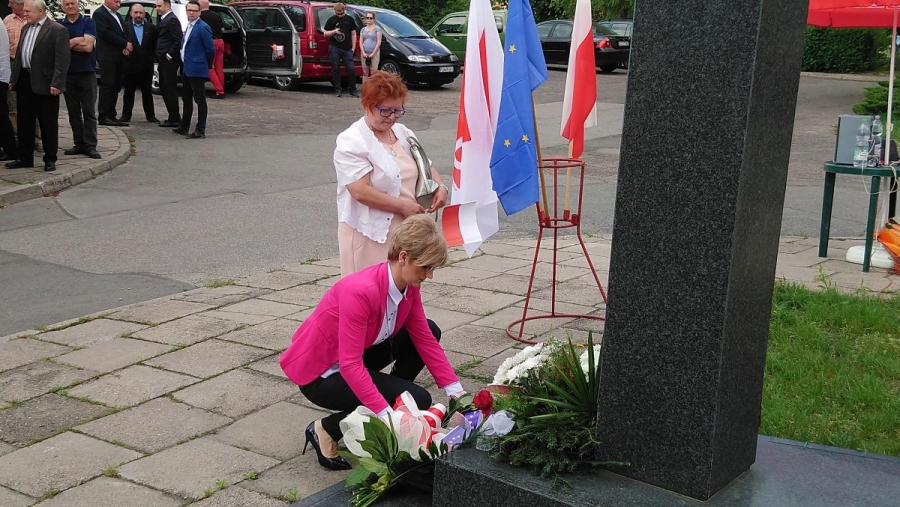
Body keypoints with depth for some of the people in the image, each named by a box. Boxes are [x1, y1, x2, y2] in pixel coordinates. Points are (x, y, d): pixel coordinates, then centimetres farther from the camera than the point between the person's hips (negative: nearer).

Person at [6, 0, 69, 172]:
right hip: (24, 81, 7)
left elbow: (62, 59, -14)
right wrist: (13, 78, 13)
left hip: (44, 84, -7)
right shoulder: (25, 28, 14)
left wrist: (56, 83, -19)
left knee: (48, 124, 3)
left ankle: (50, 159, 12)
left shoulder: (57, 30, -10)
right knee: (24, 122, 12)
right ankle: (25, 158, 21)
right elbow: (19, 54, 18)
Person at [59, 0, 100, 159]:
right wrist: (78, 41, -11)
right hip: (67, 73, 3)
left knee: (89, 111, -3)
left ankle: (90, 145, -2)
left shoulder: (88, 22, 0)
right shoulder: (58, 25, 8)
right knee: (73, 112, 7)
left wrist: (69, 43, -4)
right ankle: (79, 143, 13)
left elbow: (88, 46, -11)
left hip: (87, 72, -3)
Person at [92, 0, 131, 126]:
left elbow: (123, 32, 19)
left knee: (116, 87, 6)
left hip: (119, 56, 8)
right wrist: (125, 44, -13)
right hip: (107, 56, -8)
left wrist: (126, 46, -2)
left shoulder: (117, 15, 19)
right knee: (107, 85, -8)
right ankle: (103, 117, -6)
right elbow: (106, 33, -16)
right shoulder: (99, 14, -6)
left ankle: (111, 116, 10)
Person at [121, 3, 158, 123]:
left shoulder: (152, 28, 2)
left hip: (147, 66, 1)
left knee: (147, 92, 9)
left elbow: (157, 44, 5)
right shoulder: (125, 26, -3)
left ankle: (150, 115, 15)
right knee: (128, 92, 7)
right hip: (130, 65, -1)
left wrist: (153, 56, -2)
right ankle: (126, 115, 13)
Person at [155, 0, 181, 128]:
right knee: (164, 89, 13)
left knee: (170, 90, -5)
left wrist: (169, 55, -17)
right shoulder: (164, 19, 16)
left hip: (169, 61, -10)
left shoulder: (172, 20, -14)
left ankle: (174, 119, 0)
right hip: (164, 61, 10)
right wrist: (160, 57, 12)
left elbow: (178, 41, -20)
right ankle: (173, 117, 19)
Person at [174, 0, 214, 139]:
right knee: (186, 99, 17)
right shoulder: (188, 27, 15)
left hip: (197, 70, -9)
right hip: (186, 69, 9)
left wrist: (207, 65, -2)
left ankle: (200, 131, -2)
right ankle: (184, 127, 27)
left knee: (200, 100, -4)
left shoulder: (203, 28, -13)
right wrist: (184, 64, 17)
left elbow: (211, 49, -13)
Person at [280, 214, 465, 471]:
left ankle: (391, 395, 13)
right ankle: (327, 430, -4)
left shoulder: (408, 286, -8)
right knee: (417, 401, -16)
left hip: (354, 356, 9)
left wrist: (456, 393, -8)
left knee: (429, 331, 2)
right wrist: (389, 416, -38)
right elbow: (350, 366, -35)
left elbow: (425, 340, -2)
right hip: (319, 373, -8)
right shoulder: (360, 291, -34)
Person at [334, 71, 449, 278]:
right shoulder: (351, 142, -11)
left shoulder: (403, 133, 13)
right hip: (370, 236, -7)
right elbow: (360, 192, -20)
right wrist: (402, 206, -18)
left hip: (405, 231, 7)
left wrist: (440, 187, 1)